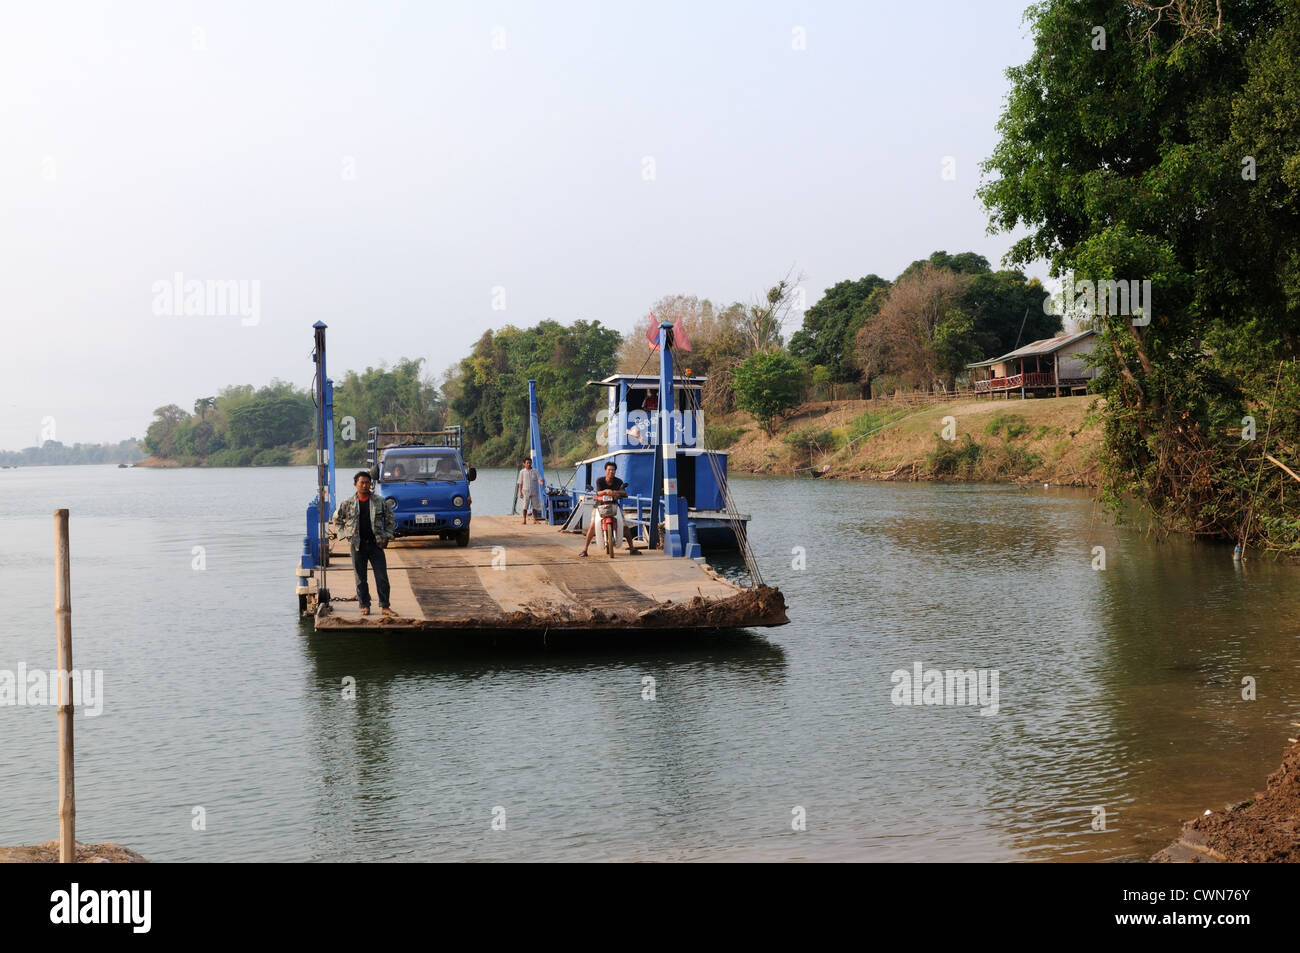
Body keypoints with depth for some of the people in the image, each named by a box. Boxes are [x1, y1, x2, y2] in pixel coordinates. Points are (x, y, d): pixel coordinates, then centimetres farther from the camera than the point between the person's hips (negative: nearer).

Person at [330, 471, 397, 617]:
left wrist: (387, 536, 3)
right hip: (357, 545, 0)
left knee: (382, 577, -3)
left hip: (376, 543, 0)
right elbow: (336, 521, 14)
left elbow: (391, 520, 12)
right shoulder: (347, 504, 2)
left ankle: (384, 607, 3)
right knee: (360, 578, 5)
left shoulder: (380, 502, 2)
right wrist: (345, 535, 4)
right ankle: (364, 606, 13)